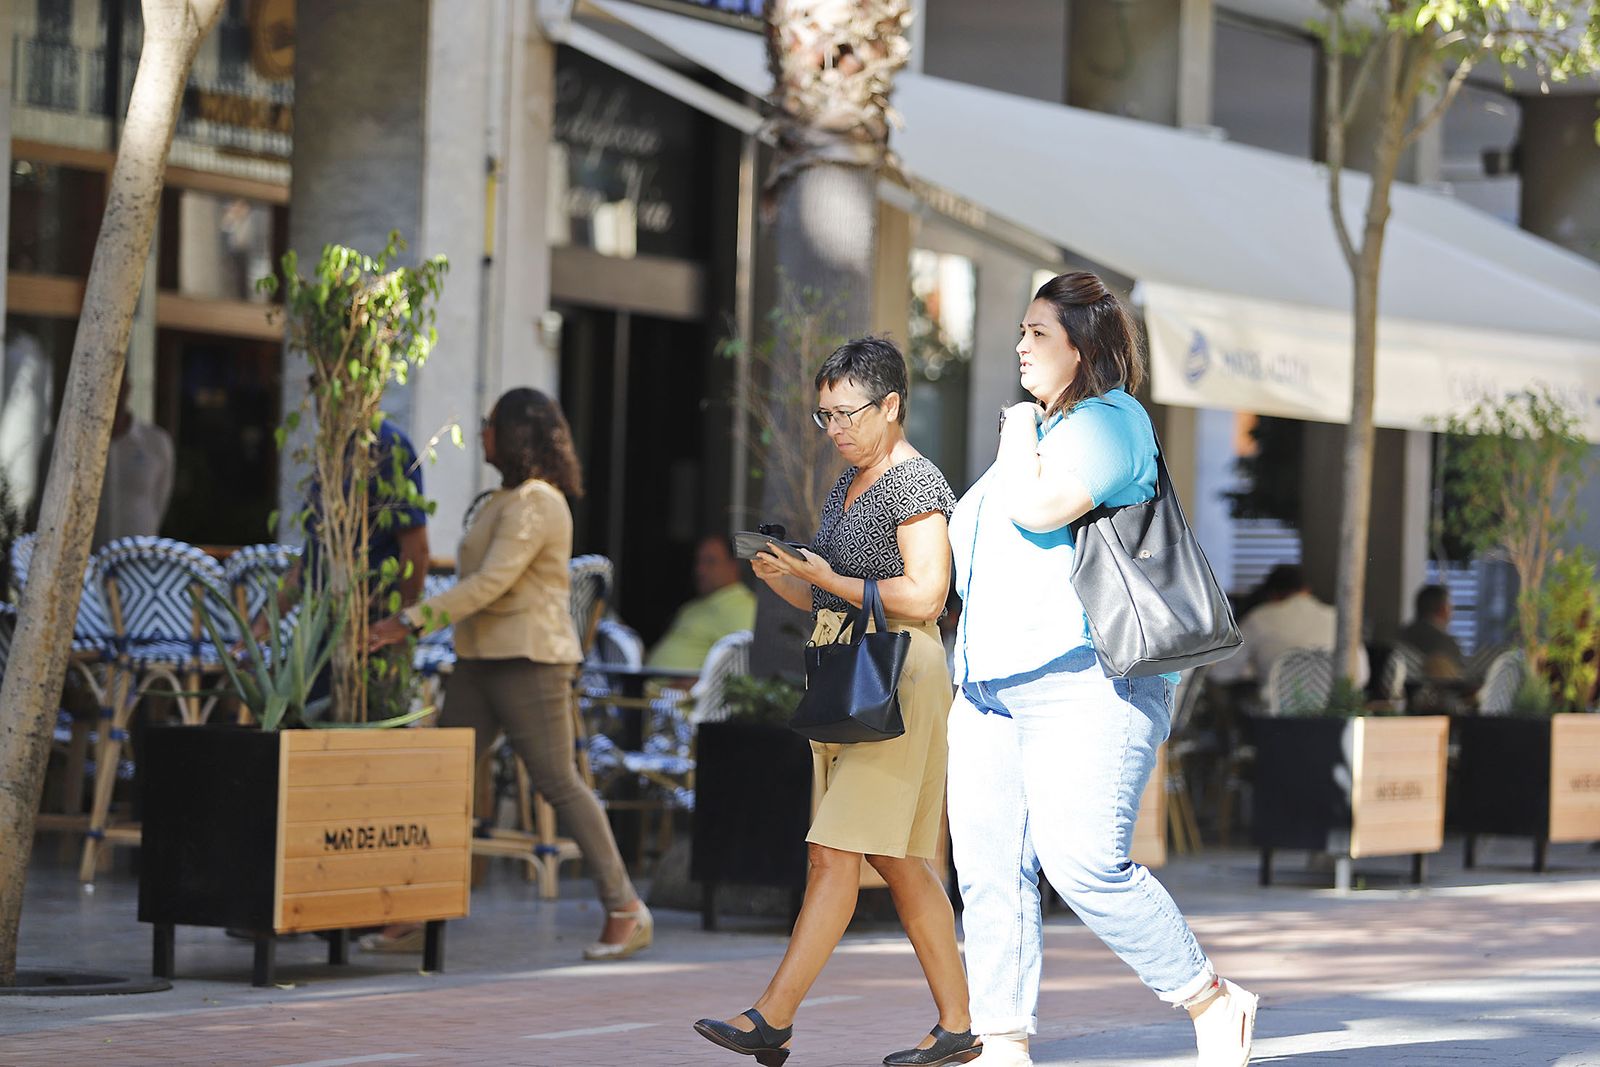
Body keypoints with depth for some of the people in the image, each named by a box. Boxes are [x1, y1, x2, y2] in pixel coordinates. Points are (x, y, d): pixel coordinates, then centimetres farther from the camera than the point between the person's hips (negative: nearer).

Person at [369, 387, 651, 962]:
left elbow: (491, 581, -23)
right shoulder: (505, 499, 17)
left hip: (527, 659, -10)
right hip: (481, 659, 10)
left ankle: (625, 909, 0)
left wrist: (412, 621, -24)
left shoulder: (534, 503, -15)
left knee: (558, 782, -8)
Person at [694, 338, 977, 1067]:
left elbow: (923, 596, -18)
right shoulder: (848, 483, 18)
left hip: (896, 677, -10)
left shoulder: (916, 484, -9)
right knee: (897, 862, 9)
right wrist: (782, 578, 2)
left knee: (836, 852, -12)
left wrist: (827, 579, -16)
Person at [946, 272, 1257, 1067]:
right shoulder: (1042, 432, 23)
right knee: (988, 871, 0)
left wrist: (1017, 437, -4)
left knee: (1084, 866, -16)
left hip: (1084, 684, -9)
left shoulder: (1107, 423, -6)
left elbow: (1038, 510, -22)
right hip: (991, 690, 9)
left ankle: (1213, 1003, -1)